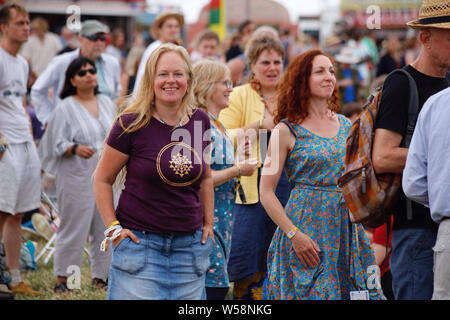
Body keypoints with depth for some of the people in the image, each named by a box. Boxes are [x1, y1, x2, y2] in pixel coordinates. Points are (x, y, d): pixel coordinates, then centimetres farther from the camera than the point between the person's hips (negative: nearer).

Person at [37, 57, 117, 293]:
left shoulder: (107, 104, 12)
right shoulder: (66, 108, -4)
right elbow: (57, 143, -9)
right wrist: (75, 149, -25)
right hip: (77, 178, -5)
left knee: (104, 226, 5)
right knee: (74, 227, -3)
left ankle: (100, 275, 15)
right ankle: (62, 279, 5)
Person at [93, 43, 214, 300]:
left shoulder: (200, 121, 6)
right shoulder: (132, 124, -8)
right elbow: (102, 180, 0)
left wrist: (209, 224, 14)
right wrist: (114, 228, -6)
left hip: (190, 247, 4)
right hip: (140, 243, -4)